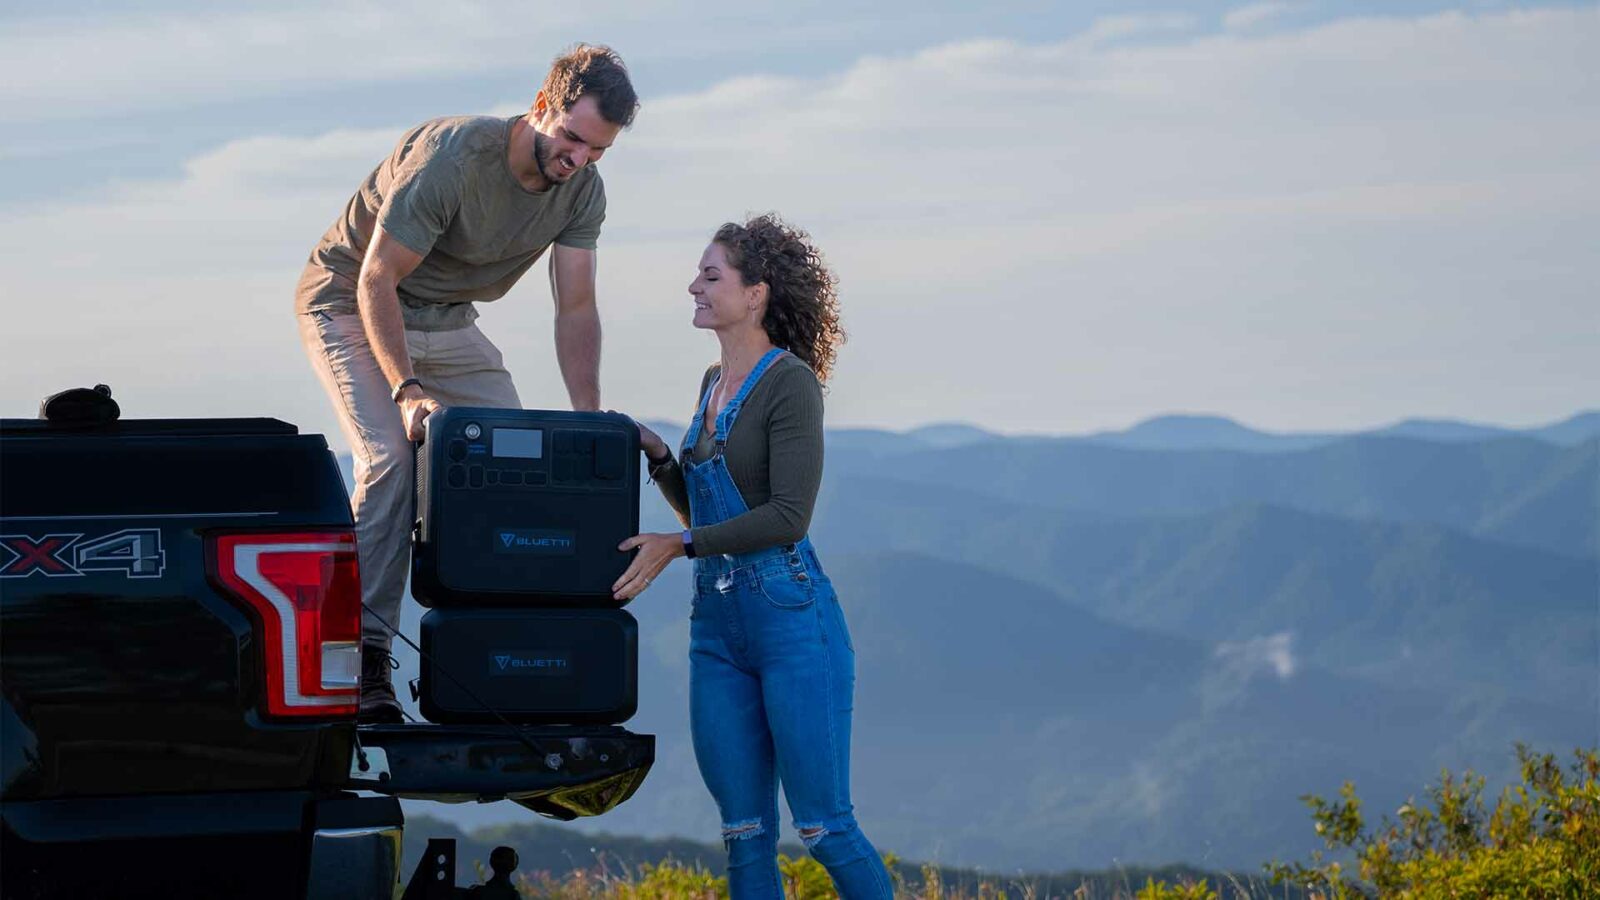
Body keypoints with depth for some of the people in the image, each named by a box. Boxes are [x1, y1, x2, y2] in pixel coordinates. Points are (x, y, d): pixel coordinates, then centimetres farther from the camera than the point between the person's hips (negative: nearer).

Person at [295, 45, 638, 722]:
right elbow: (377, 282, -29)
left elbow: (575, 308, -9)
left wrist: (588, 419, -21)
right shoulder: (451, 157, -32)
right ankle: (363, 658, -26)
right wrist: (406, 391, -39)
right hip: (351, 305, -7)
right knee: (394, 456, -26)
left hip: (447, 322, 7)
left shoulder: (581, 189, -12)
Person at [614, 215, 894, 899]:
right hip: (716, 624, 8)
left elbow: (788, 516, -17)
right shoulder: (714, 383, 17)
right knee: (746, 837, 5)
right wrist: (658, 456, 7)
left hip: (792, 617, -8)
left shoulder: (790, 382, -9)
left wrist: (679, 546, -16)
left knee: (824, 827, -8)